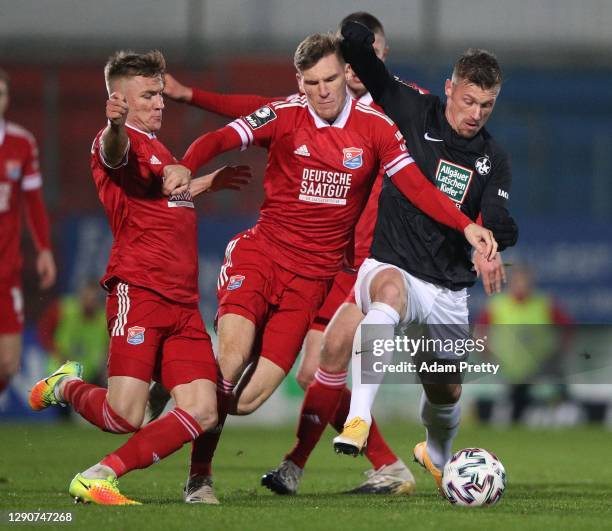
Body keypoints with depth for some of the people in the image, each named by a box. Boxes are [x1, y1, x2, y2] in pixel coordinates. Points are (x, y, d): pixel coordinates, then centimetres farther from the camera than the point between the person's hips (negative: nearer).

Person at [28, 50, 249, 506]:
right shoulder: (118, 142, -4)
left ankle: (100, 477, -1)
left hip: (182, 302, 9)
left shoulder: (159, 149, 25)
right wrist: (116, 126, -53)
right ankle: (66, 387, 17)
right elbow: (115, 153, -31)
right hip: (138, 291, -8)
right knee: (126, 416, -16)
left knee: (203, 412, -6)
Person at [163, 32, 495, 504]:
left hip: (313, 277, 1)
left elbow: (417, 186, -4)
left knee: (249, 398, -11)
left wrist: (465, 225, -19)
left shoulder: (375, 128, 1)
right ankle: (199, 478, -10)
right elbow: (221, 139, -13)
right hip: (261, 253, -1)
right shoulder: (285, 116, -3)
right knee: (234, 355, -24)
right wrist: (185, 166, -34)